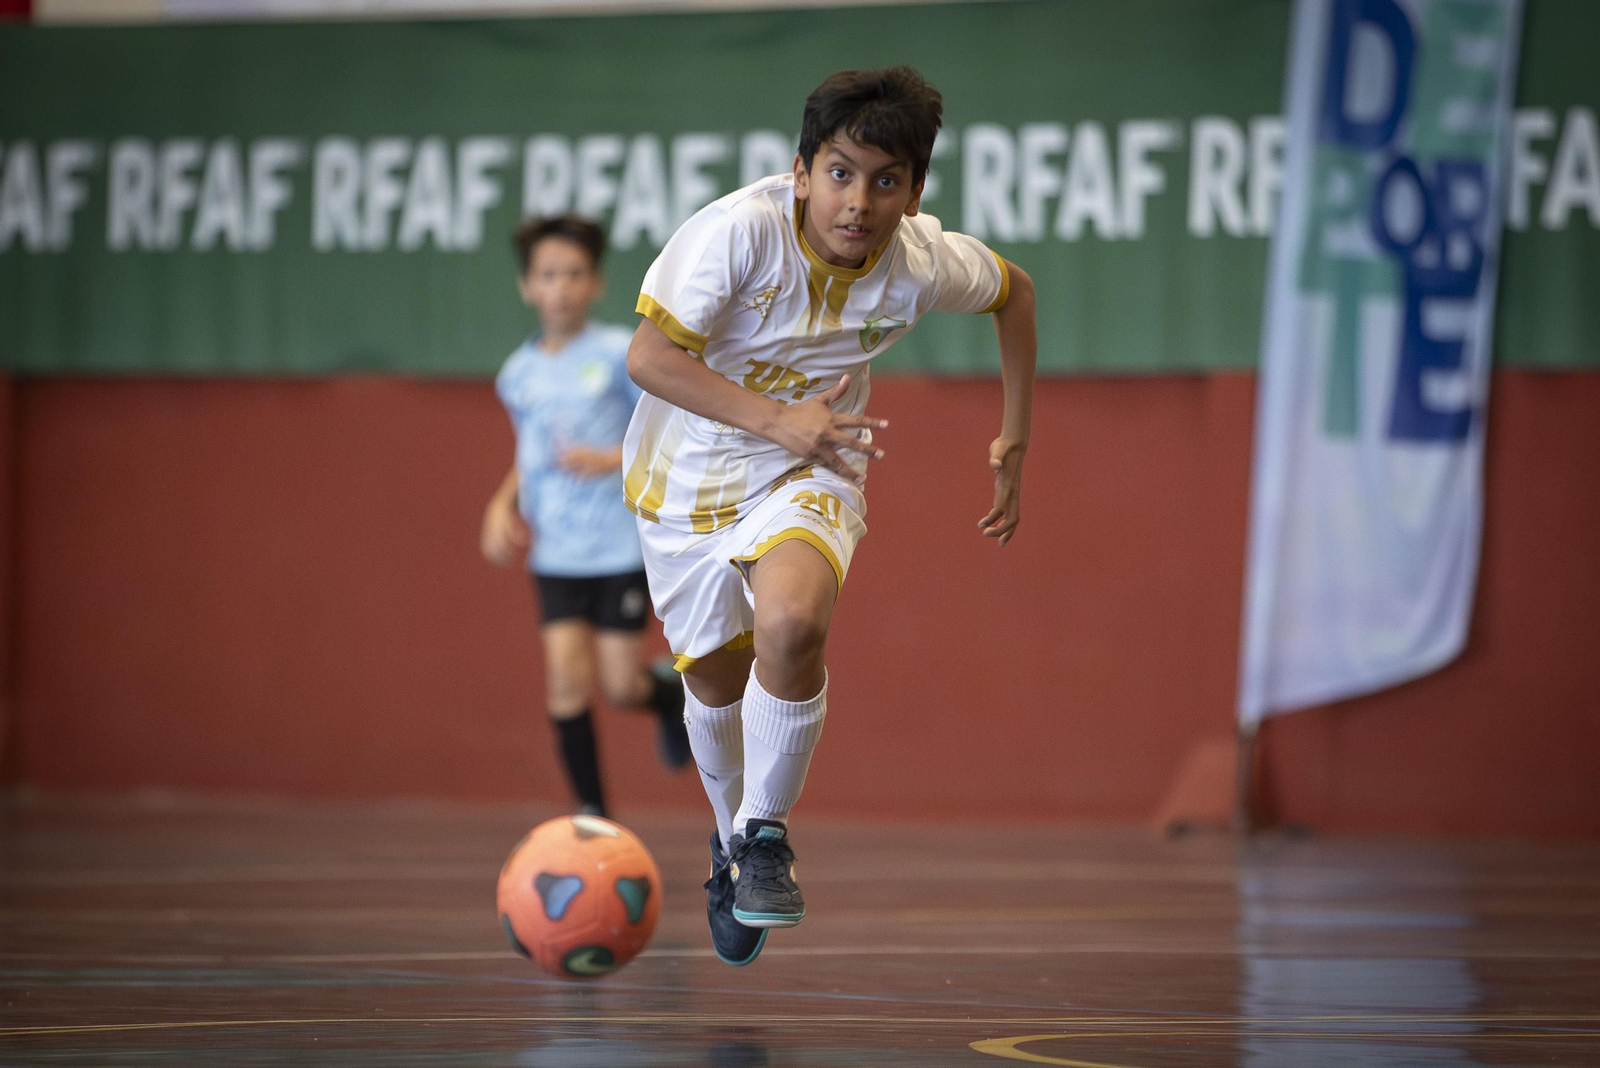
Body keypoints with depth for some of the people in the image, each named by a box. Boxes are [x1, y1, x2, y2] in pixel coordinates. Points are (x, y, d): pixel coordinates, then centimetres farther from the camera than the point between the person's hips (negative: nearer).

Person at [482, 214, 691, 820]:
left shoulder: (619, 354, -6)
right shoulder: (518, 375, 7)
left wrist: (612, 461, -20)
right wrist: (503, 503, 5)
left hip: (621, 547, -3)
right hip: (554, 553, 3)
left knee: (620, 688, -2)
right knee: (565, 679, -9)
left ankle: (674, 692, 34)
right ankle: (592, 815, 0)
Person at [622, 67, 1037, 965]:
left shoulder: (926, 265, -17)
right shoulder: (741, 230, -27)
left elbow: (1014, 290, 6)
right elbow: (649, 357, -26)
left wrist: (1015, 442, 8)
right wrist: (780, 420, -33)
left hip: (804, 477, 0)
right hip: (689, 475, 0)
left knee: (792, 624, -31)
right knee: (715, 679, 13)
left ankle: (765, 833, -10)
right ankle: (732, 837, 45)